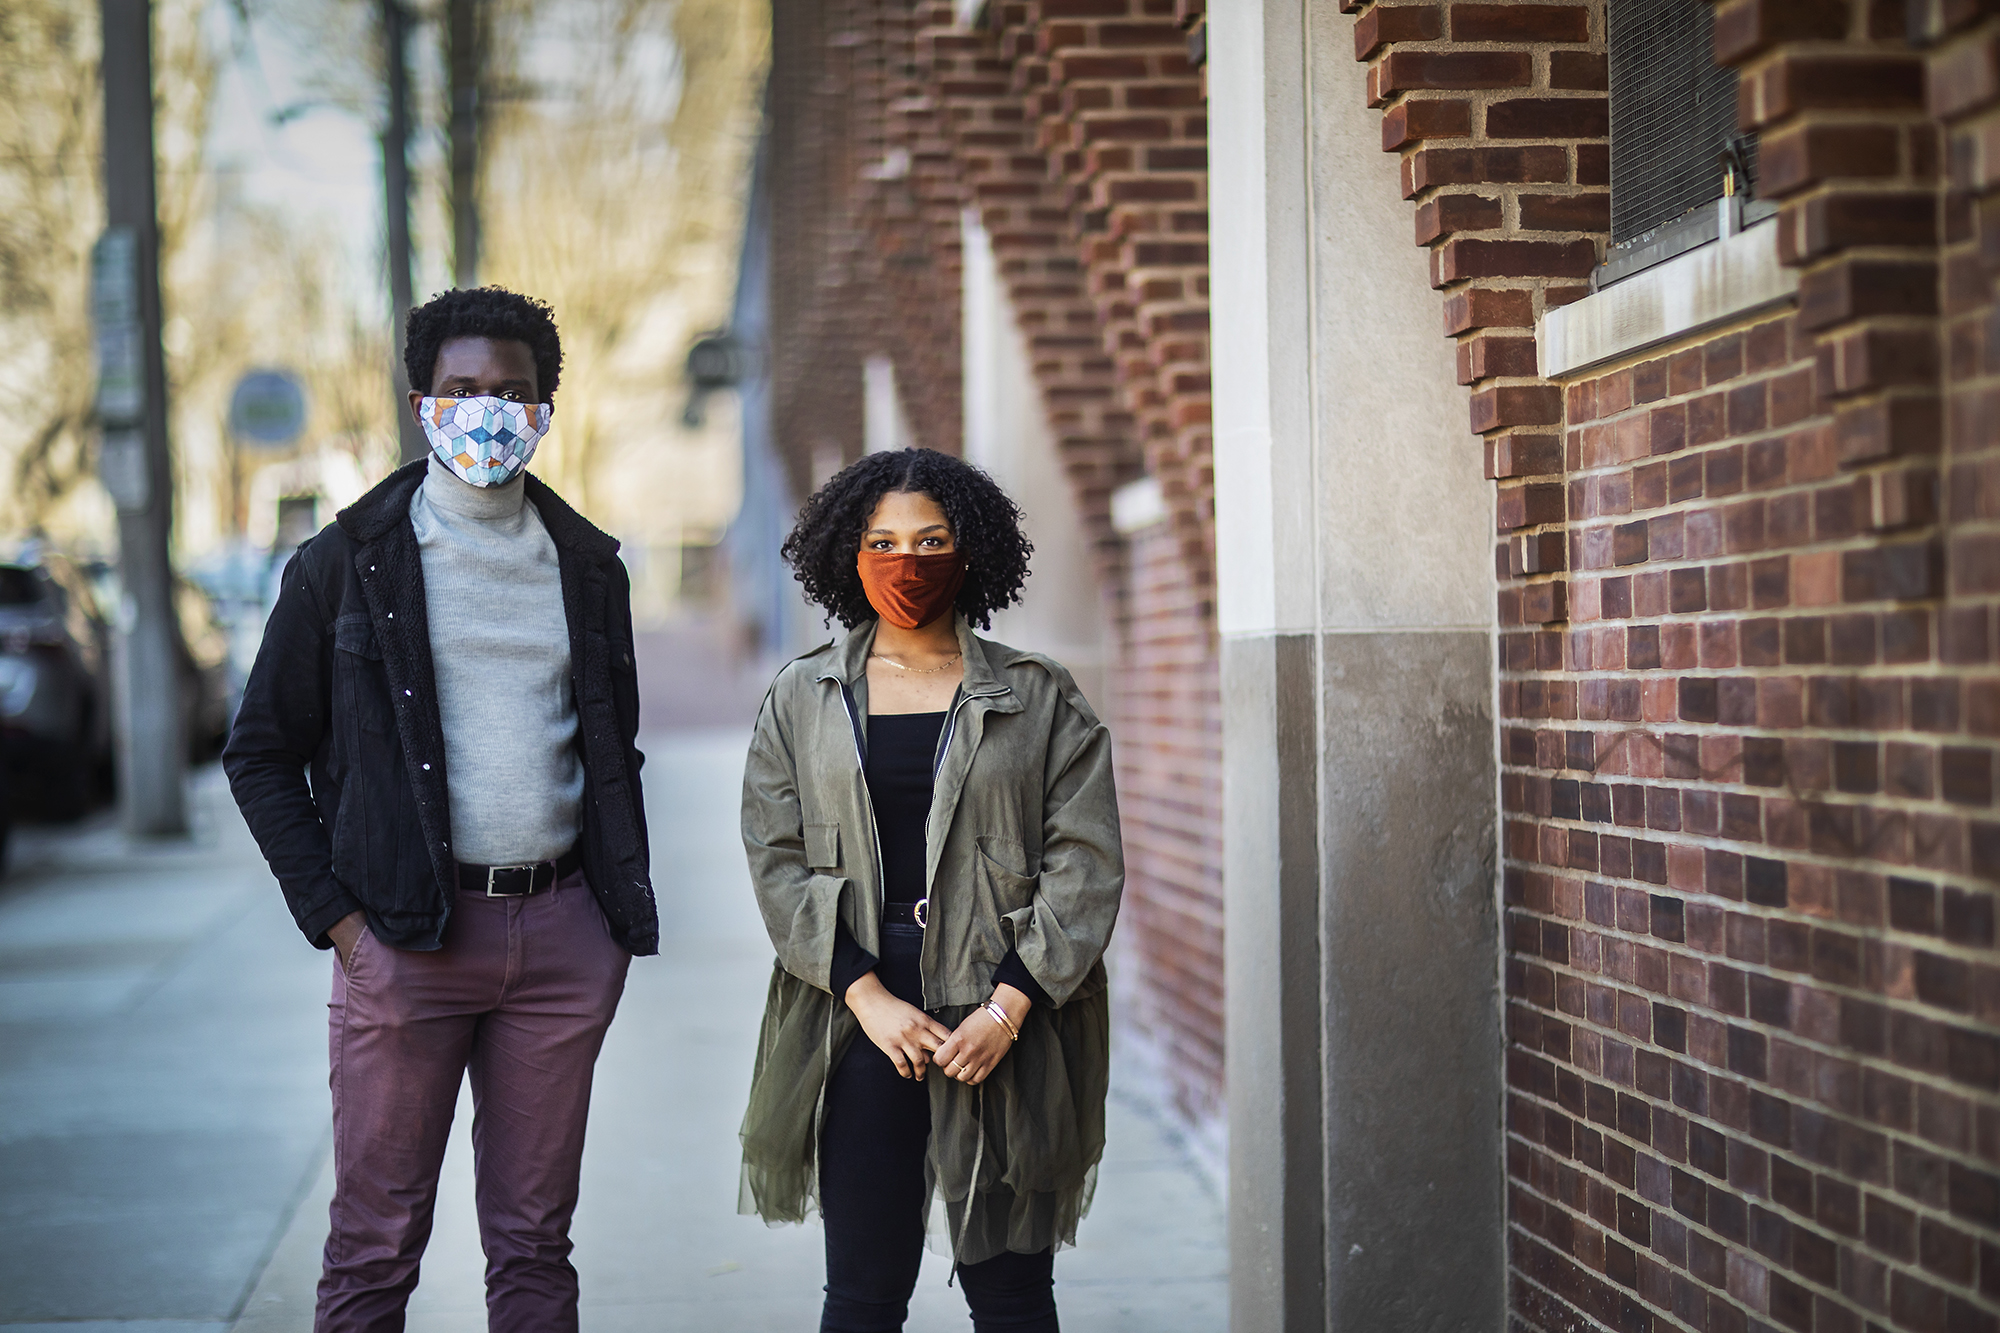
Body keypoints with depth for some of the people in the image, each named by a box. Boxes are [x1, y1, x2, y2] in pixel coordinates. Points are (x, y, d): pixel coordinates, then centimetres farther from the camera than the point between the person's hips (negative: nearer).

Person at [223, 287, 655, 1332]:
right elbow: (261, 754, 4)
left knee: (534, 1243, 9)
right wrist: (334, 914, -5)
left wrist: (625, 911, 9)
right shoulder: (348, 561, 1)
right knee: (375, 1246, 1)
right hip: (405, 932, -3)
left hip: (562, 930, 3)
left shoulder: (587, 565, 12)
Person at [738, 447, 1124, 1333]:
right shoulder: (802, 701, 10)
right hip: (862, 1021, 1)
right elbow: (776, 860, 3)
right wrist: (867, 996, -9)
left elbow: (1086, 864, 1)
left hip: (1007, 1026, -1)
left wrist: (1008, 1007, -10)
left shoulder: (1040, 700, 7)